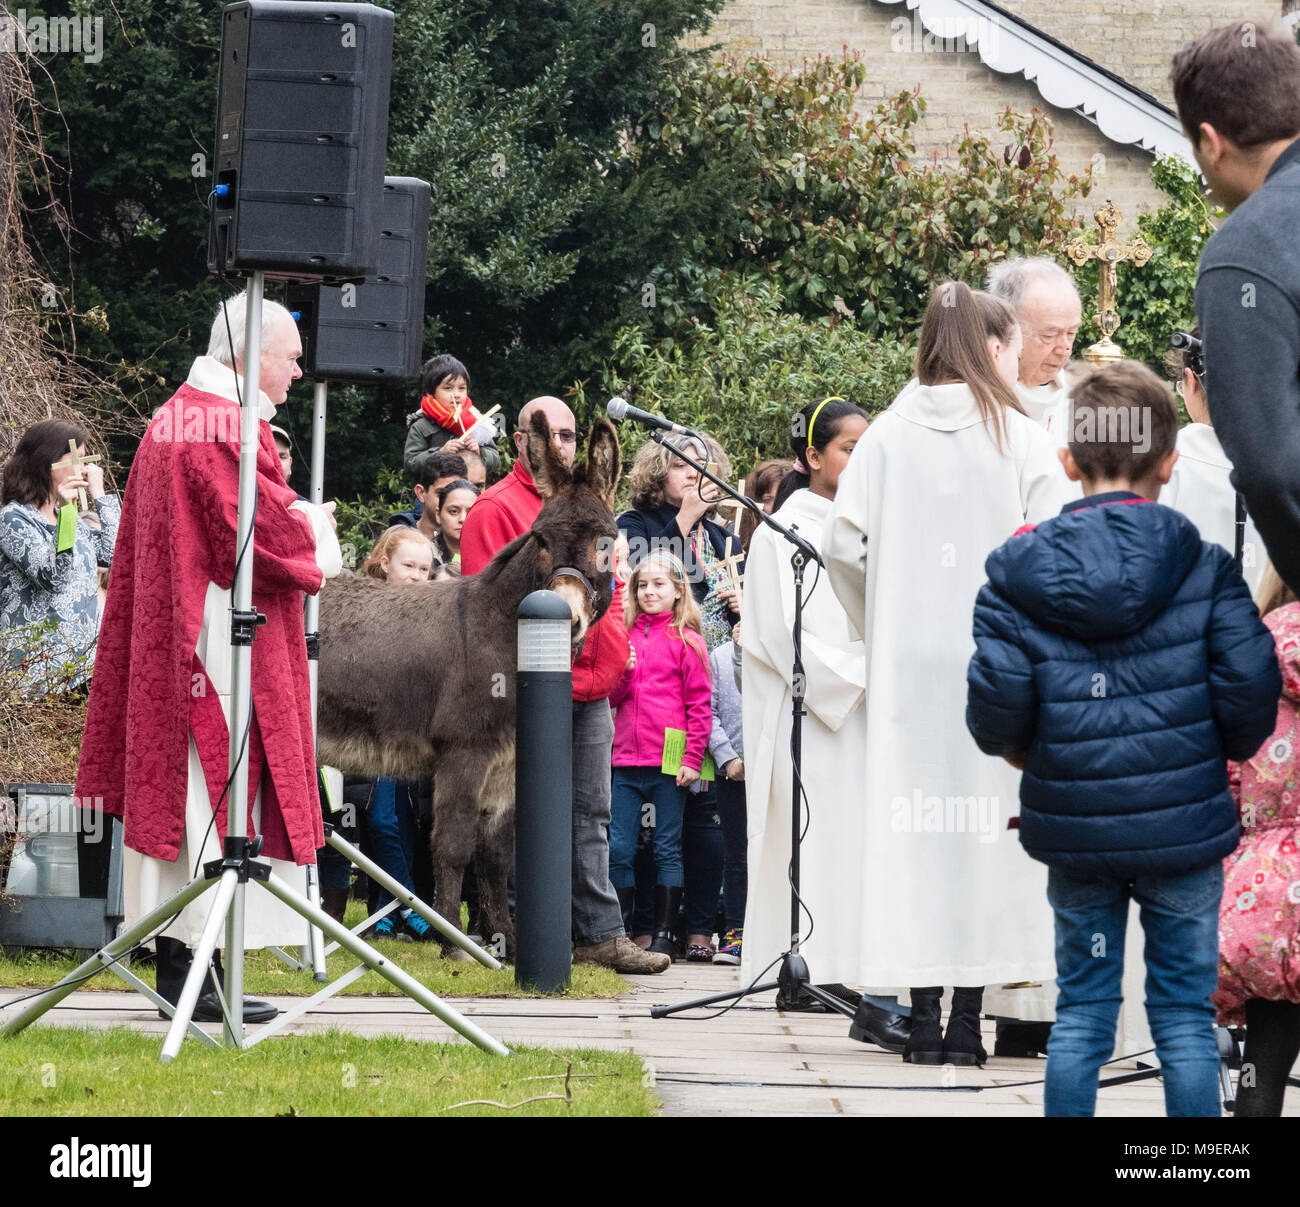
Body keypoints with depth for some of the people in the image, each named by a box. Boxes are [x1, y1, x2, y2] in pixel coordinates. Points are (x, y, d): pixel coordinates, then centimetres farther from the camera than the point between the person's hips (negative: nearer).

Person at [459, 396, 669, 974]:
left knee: (590, 816, 8)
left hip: (592, 688, 7)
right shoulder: (496, 508, -5)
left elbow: (610, 586, 24)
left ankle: (601, 933, 10)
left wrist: (614, 653, 11)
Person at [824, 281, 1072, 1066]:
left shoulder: (887, 436, 5)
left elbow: (844, 545, 0)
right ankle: (967, 1019, -3)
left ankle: (923, 1016, 2)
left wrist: (877, 627, 13)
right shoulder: (1020, 440, -1)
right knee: (984, 820, 1)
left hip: (905, 666, 2)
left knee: (912, 818, 4)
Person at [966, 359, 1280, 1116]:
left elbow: (995, 716, -9)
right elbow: (1251, 696, -10)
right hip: (1184, 823, -2)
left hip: (1072, 826, 2)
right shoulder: (1205, 569, -7)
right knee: (1186, 1020, 6)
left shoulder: (1018, 573, -4)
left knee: (1080, 1016, 12)